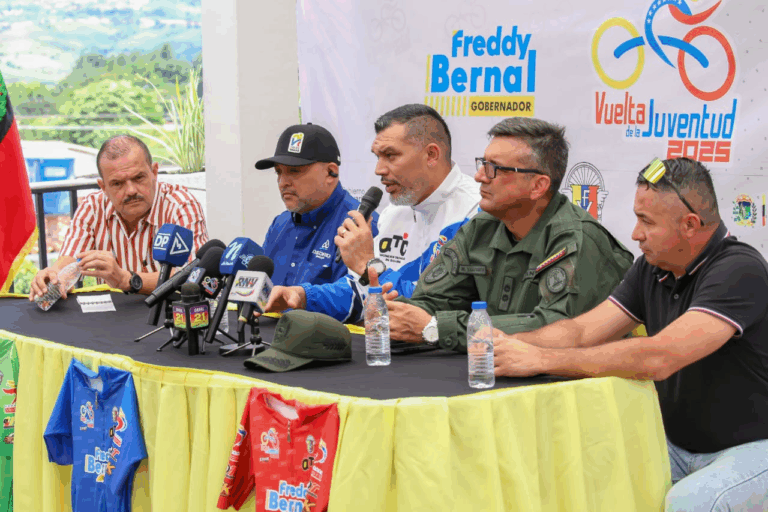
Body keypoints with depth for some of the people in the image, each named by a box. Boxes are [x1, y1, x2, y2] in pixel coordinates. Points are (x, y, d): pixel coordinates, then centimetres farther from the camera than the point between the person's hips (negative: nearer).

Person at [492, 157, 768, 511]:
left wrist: (539, 359, -29)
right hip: (679, 447, 7)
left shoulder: (740, 271, -22)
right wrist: (512, 342, -15)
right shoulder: (652, 268, 4)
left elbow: (657, 358, -31)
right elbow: (582, 332, 4)